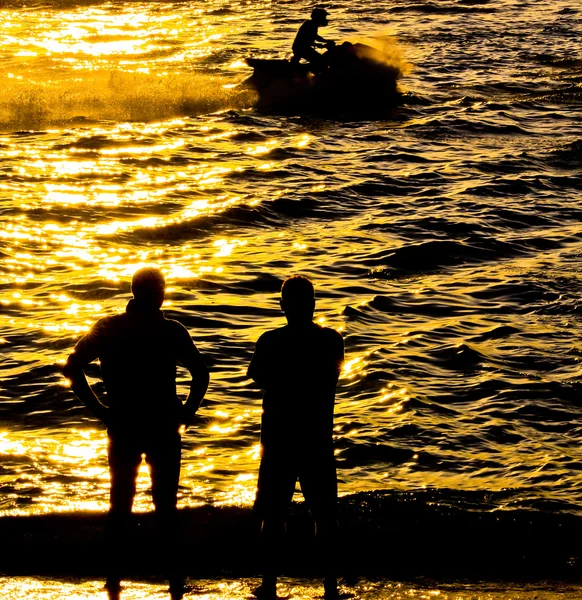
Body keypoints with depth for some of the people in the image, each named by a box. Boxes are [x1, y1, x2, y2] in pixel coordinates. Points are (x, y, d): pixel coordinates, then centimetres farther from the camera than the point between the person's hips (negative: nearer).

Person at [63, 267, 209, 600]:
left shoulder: (108, 328, 1)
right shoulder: (172, 332, -5)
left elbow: (73, 367, -4)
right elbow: (201, 374, -12)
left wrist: (99, 409, -1)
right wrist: (186, 413, -2)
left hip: (123, 430, 2)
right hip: (163, 431, -1)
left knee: (120, 506, 12)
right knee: (166, 507, 7)